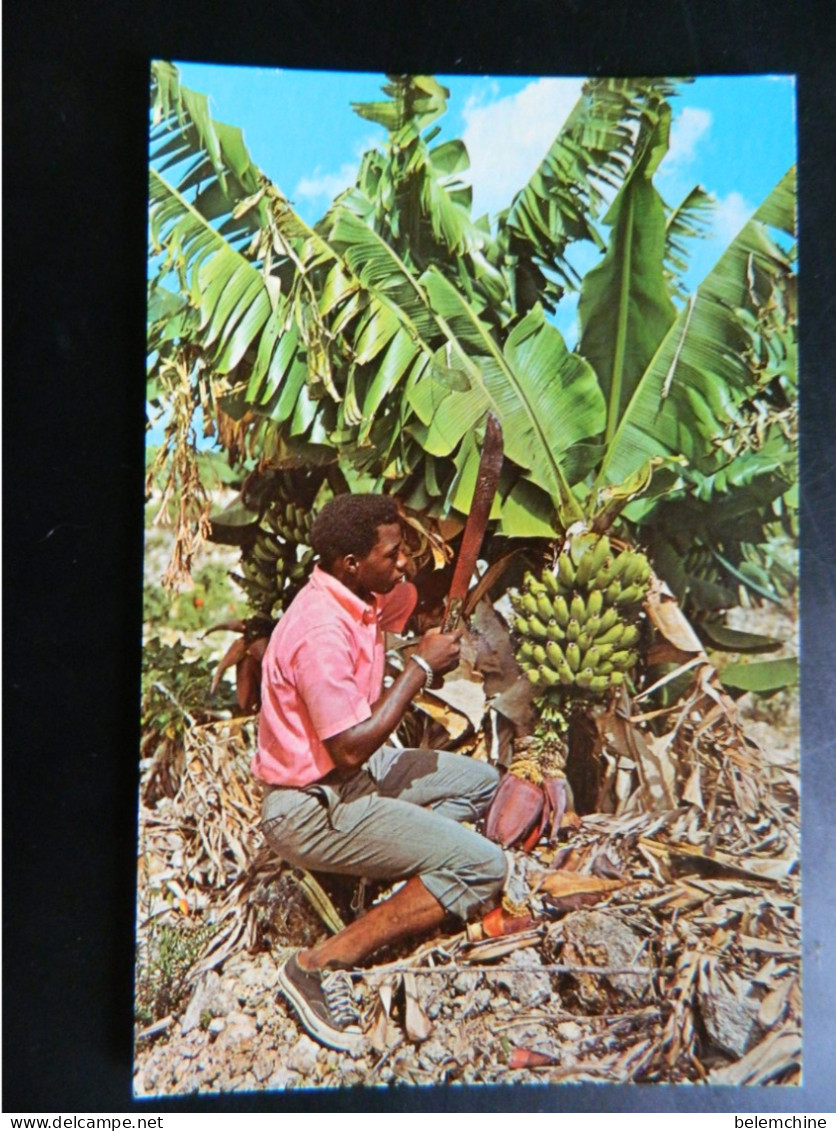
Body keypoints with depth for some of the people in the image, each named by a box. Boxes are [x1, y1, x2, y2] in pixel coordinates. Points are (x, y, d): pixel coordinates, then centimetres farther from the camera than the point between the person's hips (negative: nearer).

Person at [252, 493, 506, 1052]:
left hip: (351, 775, 10)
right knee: (483, 867, -15)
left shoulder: (359, 599, 2)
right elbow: (351, 748, -27)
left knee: (481, 781, 17)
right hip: (312, 809, -10)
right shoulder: (321, 631, -27)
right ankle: (324, 962, -11)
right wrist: (422, 667, -20)